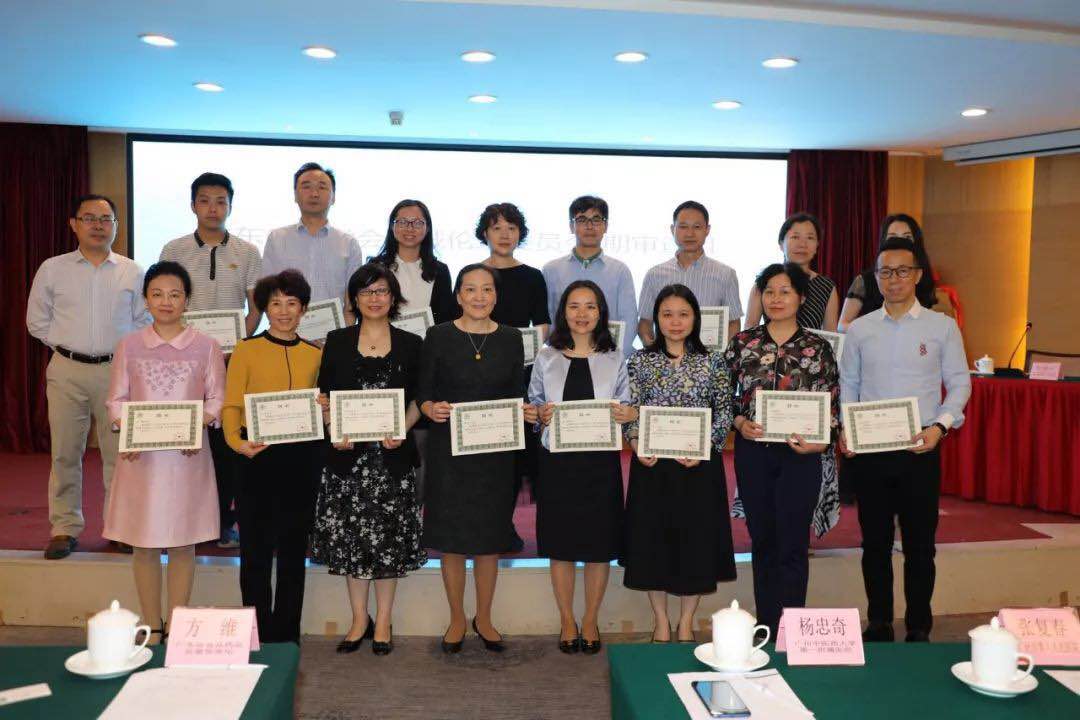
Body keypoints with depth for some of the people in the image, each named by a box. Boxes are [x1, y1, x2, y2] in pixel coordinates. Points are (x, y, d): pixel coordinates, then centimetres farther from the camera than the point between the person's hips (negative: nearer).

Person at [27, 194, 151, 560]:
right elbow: (37, 320, 11)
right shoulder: (53, 269, 5)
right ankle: (64, 528, 13)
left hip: (117, 369, 0)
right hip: (67, 371, 0)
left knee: (120, 452, 3)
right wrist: (66, 343, 4)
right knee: (65, 453, 3)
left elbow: (144, 323, 10)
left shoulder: (132, 272, 6)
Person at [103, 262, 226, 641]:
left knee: (182, 545, 4)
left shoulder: (206, 346, 1)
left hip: (187, 456, -1)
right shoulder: (130, 346, 5)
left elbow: (216, 399, 3)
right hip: (141, 455, 1)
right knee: (144, 545, 6)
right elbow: (116, 400, 6)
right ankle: (152, 627, 18)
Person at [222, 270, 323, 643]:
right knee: (256, 547, 1)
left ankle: (286, 636, 21)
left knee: (293, 549, 10)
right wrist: (236, 441, -21)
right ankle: (258, 636, 13)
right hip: (259, 456, -3)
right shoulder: (247, 350, 1)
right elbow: (231, 406, -4)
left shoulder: (315, 354, 11)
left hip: (303, 458, 3)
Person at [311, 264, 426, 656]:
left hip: (393, 453, 0)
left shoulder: (410, 344, 6)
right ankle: (360, 619, 18)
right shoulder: (337, 342, 7)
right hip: (348, 452, 1)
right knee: (350, 534, 4)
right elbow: (324, 397, 7)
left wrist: (401, 430, -10)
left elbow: (418, 399, 7)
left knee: (390, 536, 4)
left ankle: (383, 620, 17)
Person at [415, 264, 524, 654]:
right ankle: (457, 619, 24)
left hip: (495, 450, 2)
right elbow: (422, 393, 0)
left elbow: (517, 395, 9)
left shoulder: (511, 338, 6)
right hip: (448, 449, -1)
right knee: (452, 540, 6)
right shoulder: (438, 336, -1)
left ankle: (483, 618, 27)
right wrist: (431, 409, -20)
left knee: (489, 540, 9)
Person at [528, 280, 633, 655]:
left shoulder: (614, 359, 6)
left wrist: (627, 414, -14)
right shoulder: (546, 357, 6)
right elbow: (532, 403, 8)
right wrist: (540, 413, -13)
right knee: (561, 543, 7)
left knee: (600, 544, 7)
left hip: (601, 461, 0)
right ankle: (567, 620, 24)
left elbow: (626, 407, 8)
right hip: (557, 460, 0)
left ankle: (591, 620, 25)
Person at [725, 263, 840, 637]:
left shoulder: (818, 347, 1)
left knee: (792, 545, 1)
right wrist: (739, 422, -11)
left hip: (799, 453, -2)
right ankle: (765, 627, 24)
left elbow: (832, 403, 2)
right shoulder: (742, 342, 4)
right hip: (752, 452, 2)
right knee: (762, 540, 12)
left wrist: (820, 440, -13)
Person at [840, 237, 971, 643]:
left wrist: (940, 426, -13)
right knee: (875, 542, 10)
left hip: (920, 448, -1)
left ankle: (919, 629, 19)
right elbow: (848, 385, 9)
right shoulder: (859, 329, 7)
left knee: (920, 544, 6)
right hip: (869, 449, 2)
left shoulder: (942, 327, 2)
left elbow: (959, 383, 2)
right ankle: (878, 624, 23)